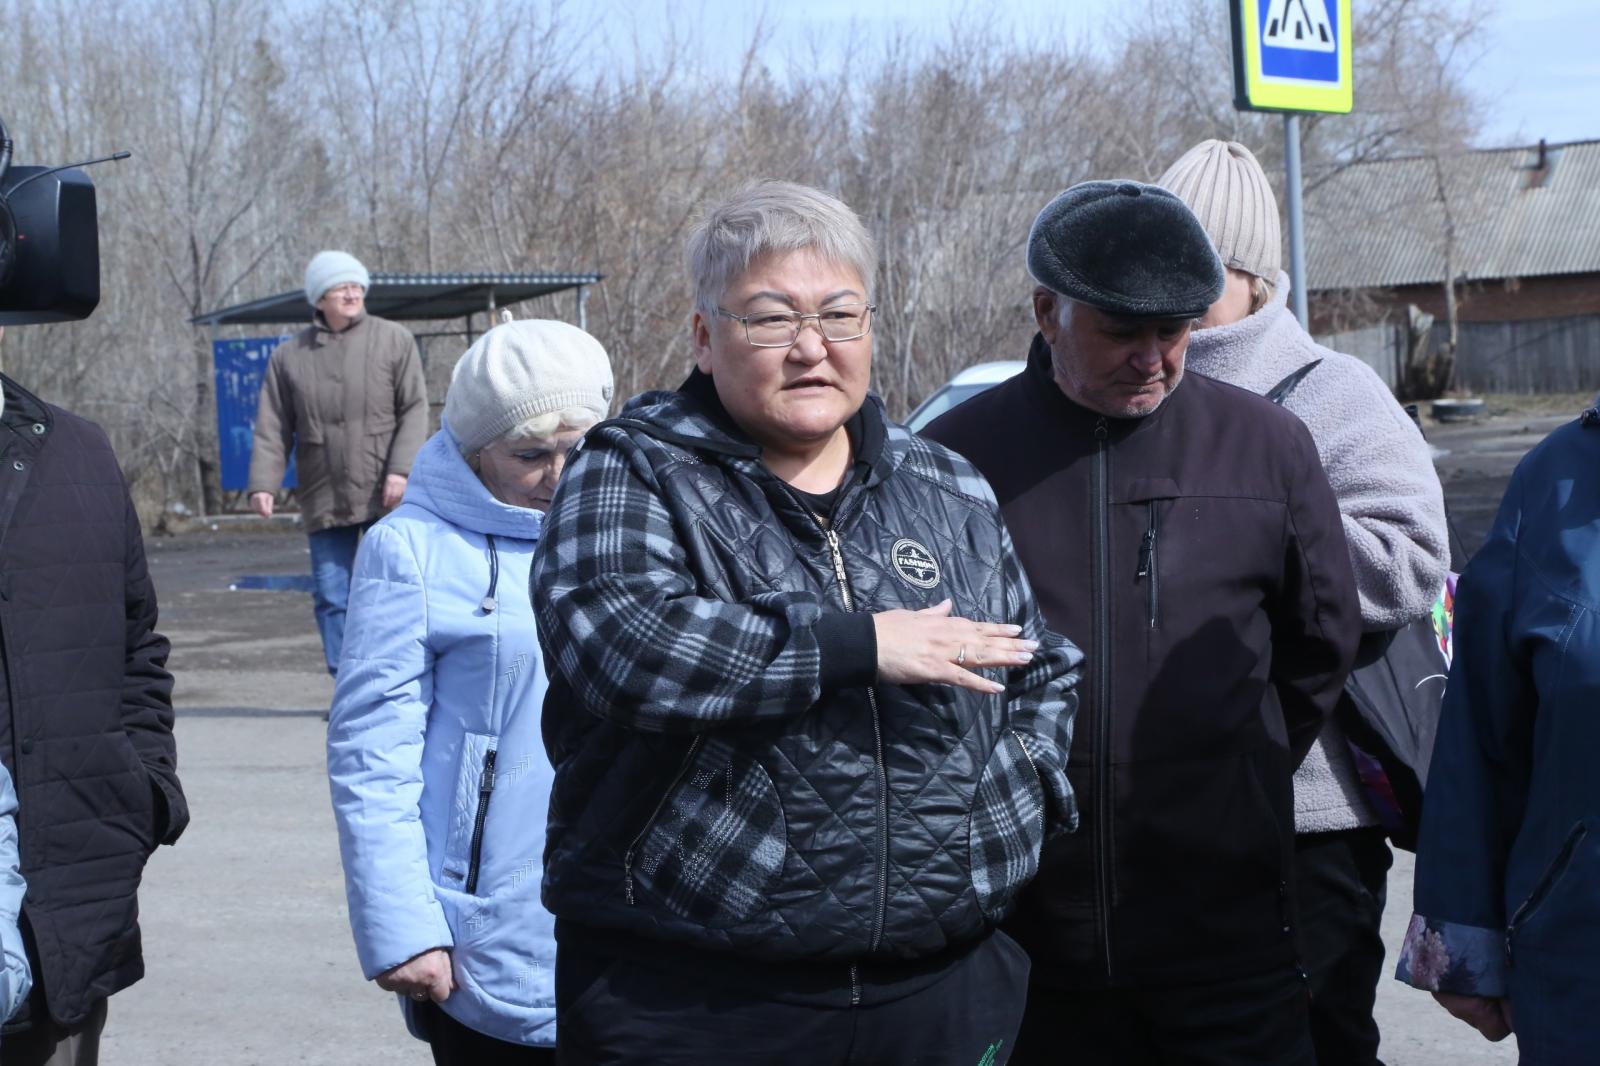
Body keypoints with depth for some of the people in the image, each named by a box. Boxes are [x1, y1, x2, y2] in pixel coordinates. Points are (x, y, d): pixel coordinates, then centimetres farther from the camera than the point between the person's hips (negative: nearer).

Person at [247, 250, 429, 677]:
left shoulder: (394, 341, 2)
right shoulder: (289, 356, 9)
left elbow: (414, 410, -3)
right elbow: (272, 429, 6)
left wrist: (400, 469, -15)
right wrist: (262, 484, -6)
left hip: (384, 497, -3)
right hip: (323, 502, 3)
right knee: (331, 597, 3)